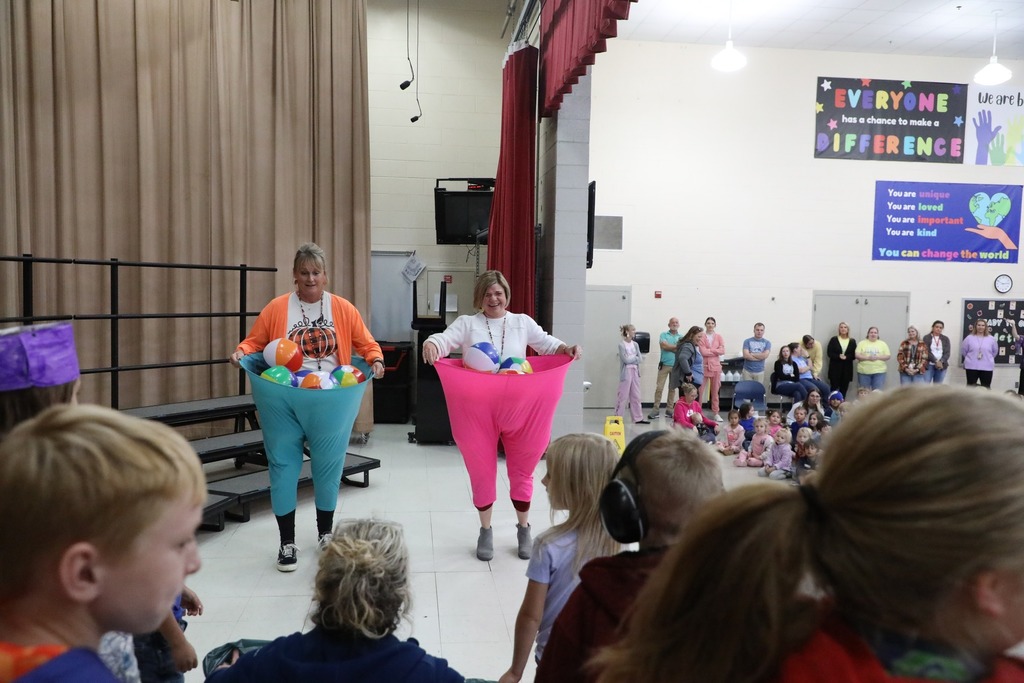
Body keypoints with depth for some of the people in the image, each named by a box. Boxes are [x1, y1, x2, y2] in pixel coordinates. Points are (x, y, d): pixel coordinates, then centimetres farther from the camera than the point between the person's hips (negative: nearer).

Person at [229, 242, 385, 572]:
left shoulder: (343, 309, 3)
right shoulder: (276, 308, 2)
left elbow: (366, 344, 6)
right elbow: (255, 341, 5)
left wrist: (375, 360, -14)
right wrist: (242, 352, -16)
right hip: (284, 404, 0)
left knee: (328, 467, 11)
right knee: (284, 465, 5)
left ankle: (326, 534, 31)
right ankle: (287, 542, 19)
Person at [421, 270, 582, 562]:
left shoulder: (522, 322, 9)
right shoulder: (467, 323, 4)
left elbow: (547, 343, 3)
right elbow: (444, 339, -11)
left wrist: (568, 349, -18)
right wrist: (430, 345, -34)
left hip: (518, 407, 1)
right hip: (478, 408, -1)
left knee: (521, 470, 11)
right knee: (482, 470, 9)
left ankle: (523, 529, 28)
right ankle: (485, 531, 25)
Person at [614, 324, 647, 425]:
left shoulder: (635, 344, 10)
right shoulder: (622, 345, -7)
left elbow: (640, 359, 4)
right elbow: (626, 359, -14)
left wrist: (631, 358, -10)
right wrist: (635, 357, -2)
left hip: (635, 371, 6)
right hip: (626, 372, -6)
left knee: (636, 396, 8)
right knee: (623, 396, -3)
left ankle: (638, 418, 12)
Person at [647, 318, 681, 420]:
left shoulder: (681, 337, 10)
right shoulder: (663, 335, 5)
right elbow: (663, 345, -12)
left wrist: (669, 347, -11)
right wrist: (676, 346, -6)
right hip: (664, 365, -2)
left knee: (673, 388, 7)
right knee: (659, 387, -5)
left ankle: (669, 410, 13)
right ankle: (655, 410, -2)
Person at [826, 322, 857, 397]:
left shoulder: (852, 341, 9)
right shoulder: (833, 340, 4)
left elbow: (854, 355, 3)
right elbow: (829, 353, -2)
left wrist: (846, 357, -16)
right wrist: (839, 356, -17)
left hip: (847, 368, 2)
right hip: (835, 367, -2)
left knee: (844, 388, 1)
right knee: (834, 387, -5)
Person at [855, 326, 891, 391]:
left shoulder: (883, 344, 9)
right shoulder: (862, 343, 7)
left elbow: (888, 356, 4)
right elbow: (857, 355, -1)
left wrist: (877, 357, -12)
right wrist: (867, 358, -16)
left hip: (879, 372, 0)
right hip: (864, 372, 0)